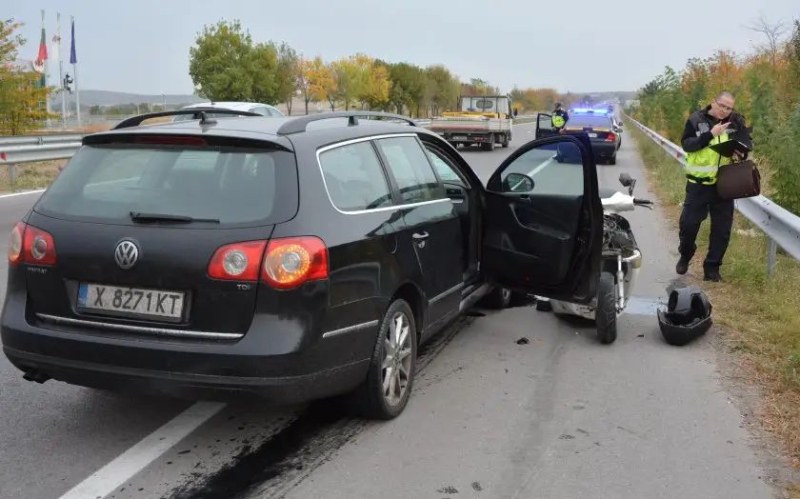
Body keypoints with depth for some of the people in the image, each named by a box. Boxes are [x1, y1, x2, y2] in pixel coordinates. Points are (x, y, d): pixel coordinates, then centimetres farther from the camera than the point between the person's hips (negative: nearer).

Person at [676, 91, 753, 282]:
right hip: (699, 183, -2)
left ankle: (712, 267, 16)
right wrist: (710, 134, -24)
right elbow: (686, 144, -15)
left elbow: (747, 141, 6)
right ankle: (685, 256, 30)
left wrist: (740, 151, -16)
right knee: (689, 222, 2)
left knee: (722, 228, 4)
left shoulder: (736, 121, 1)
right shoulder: (696, 120, -7)